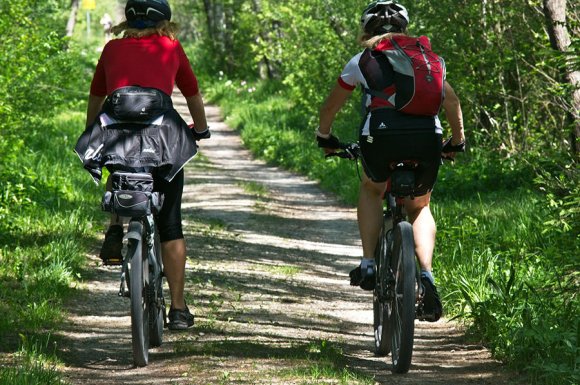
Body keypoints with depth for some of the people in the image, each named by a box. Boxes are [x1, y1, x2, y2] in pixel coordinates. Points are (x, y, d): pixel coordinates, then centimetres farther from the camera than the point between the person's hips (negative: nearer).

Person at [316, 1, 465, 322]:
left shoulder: (363, 60, 21)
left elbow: (330, 107, 30)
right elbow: (451, 100, 31)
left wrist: (324, 137, 48)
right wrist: (458, 142, 45)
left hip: (381, 134, -1)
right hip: (427, 136, 2)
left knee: (371, 190, 30)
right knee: (419, 207, 24)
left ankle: (368, 264, 17)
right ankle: (427, 275, 2)